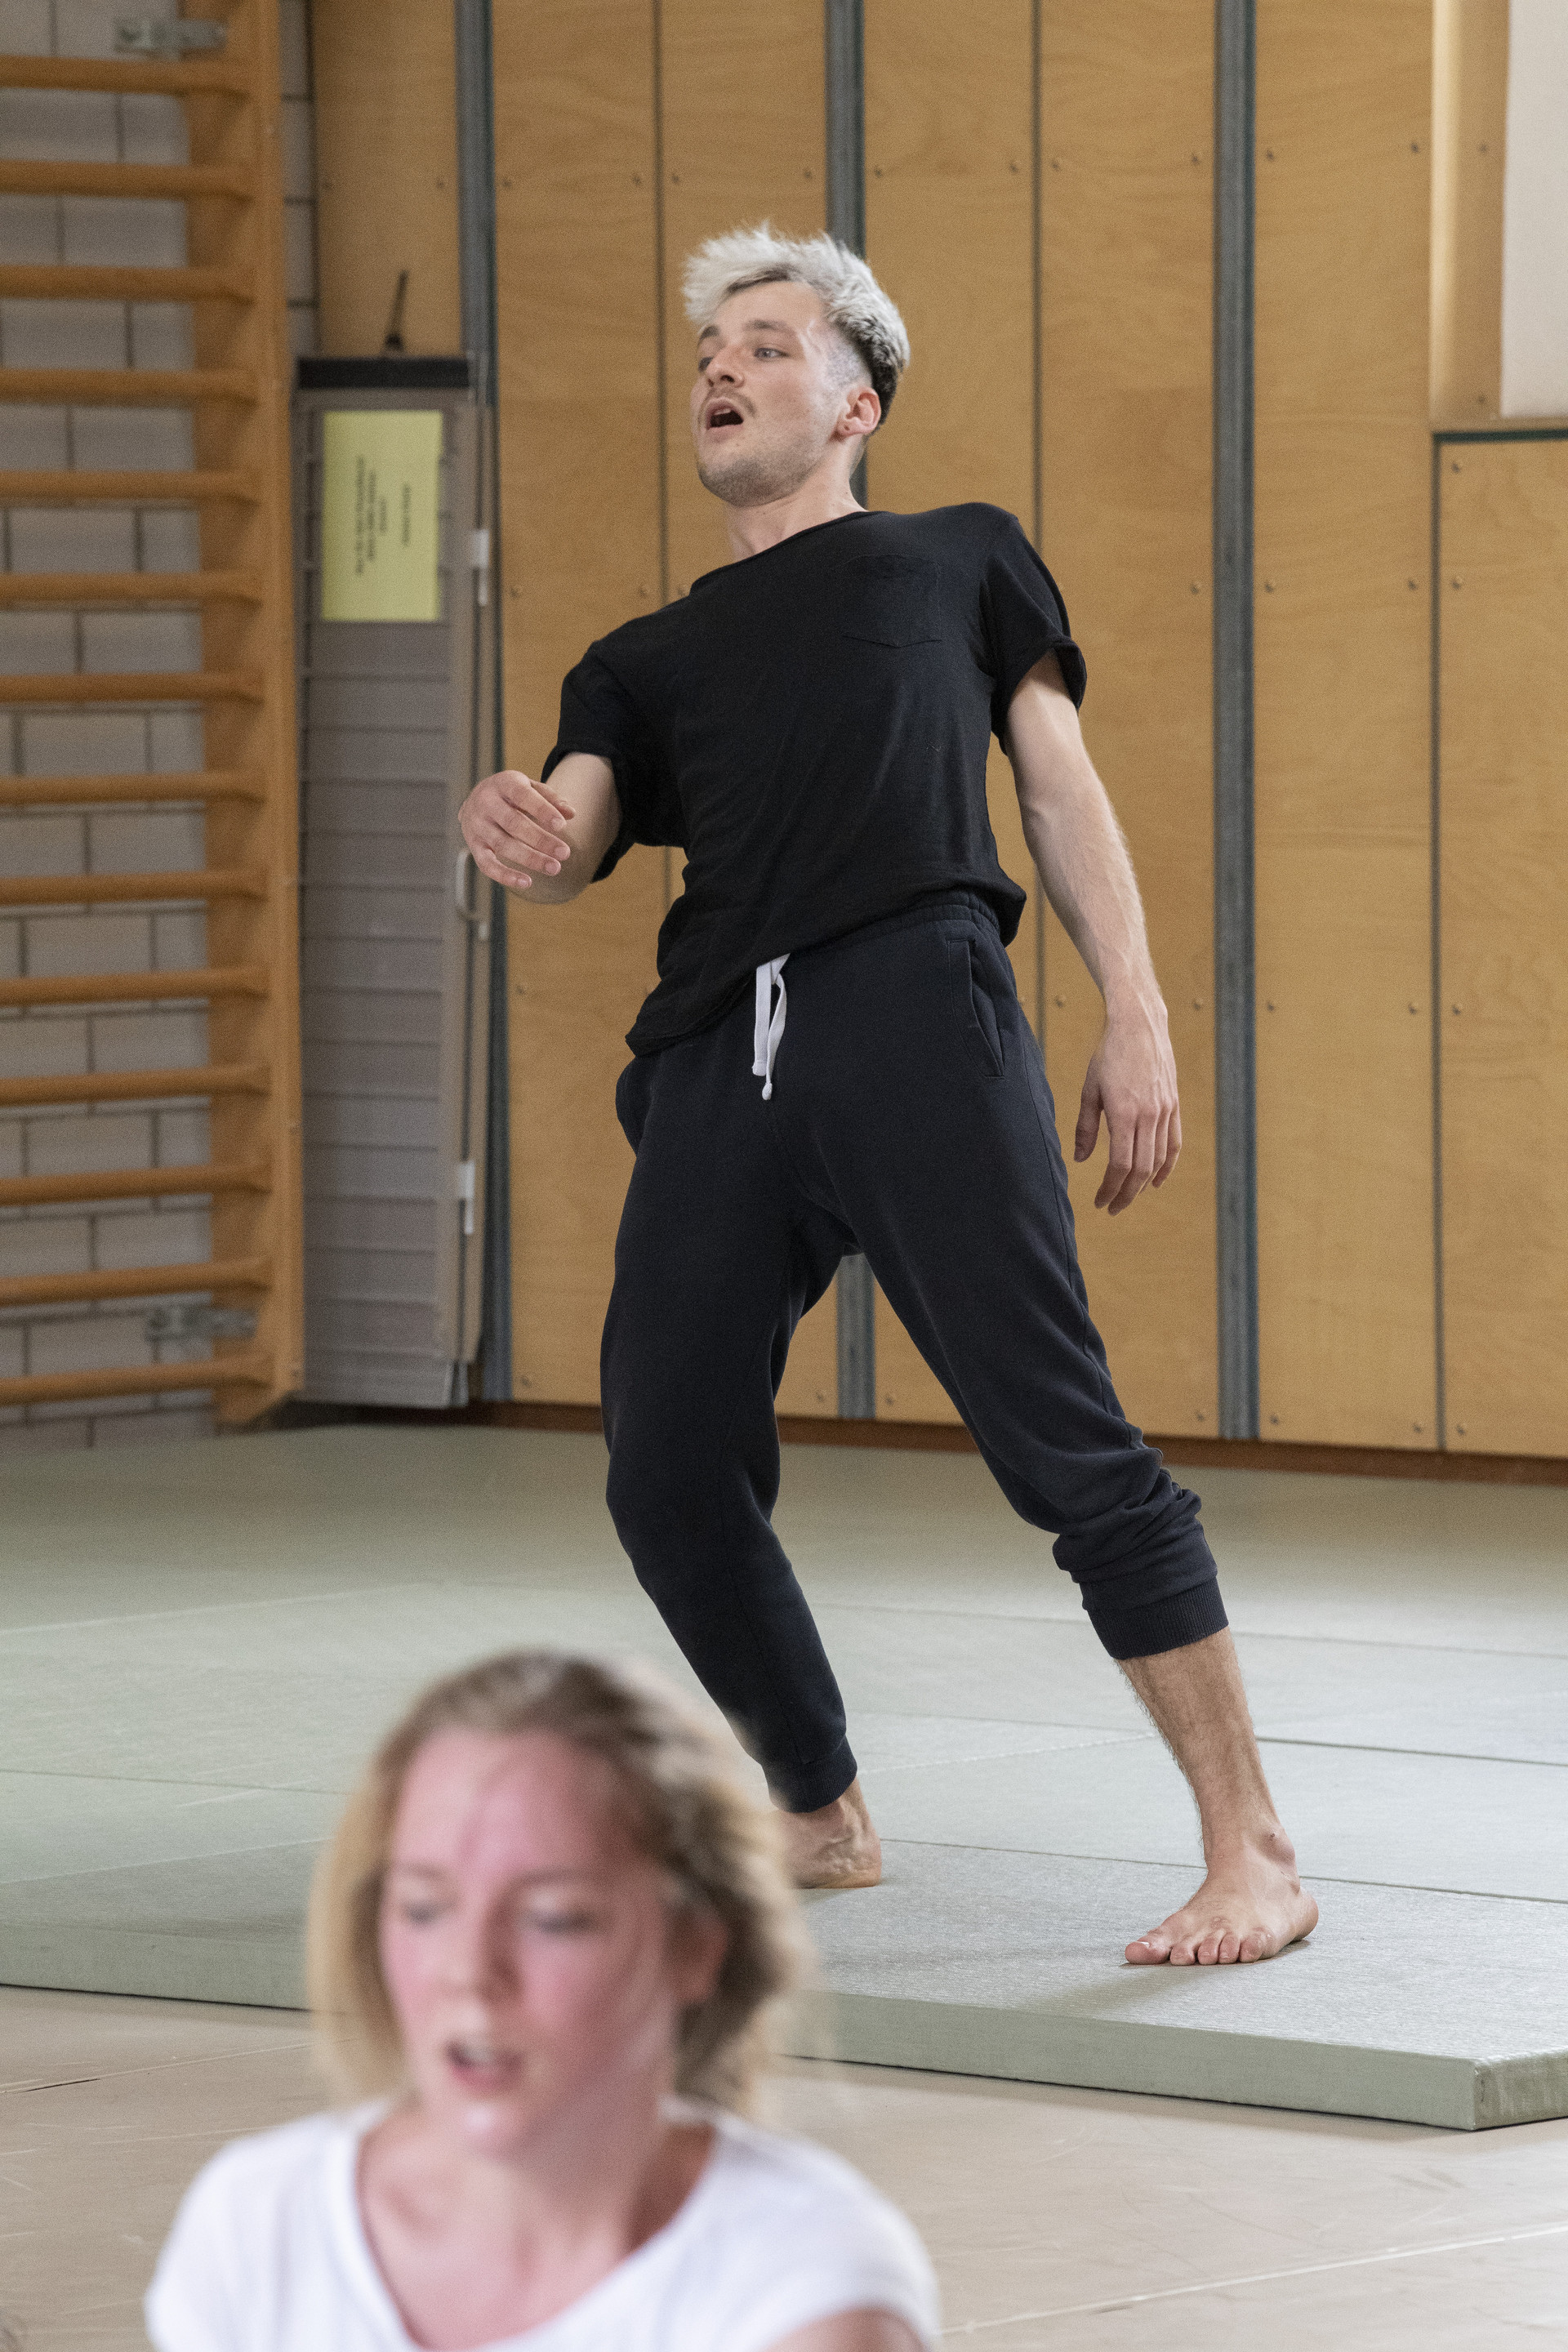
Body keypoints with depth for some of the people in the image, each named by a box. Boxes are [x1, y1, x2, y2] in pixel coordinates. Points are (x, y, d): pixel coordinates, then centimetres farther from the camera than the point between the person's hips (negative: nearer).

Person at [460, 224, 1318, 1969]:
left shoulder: (958, 561, 22)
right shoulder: (647, 662, 27)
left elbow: (1060, 783, 15)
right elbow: (572, 836, 10)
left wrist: (1135, 1015, 2)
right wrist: (519, 835, -16)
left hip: (917, 1017, -4)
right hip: (718, 1060, 4)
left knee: (1065, 1445, -13)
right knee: (669, 1476, 1)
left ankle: (1253, 1854, -10)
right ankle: (820, 1823, 21)